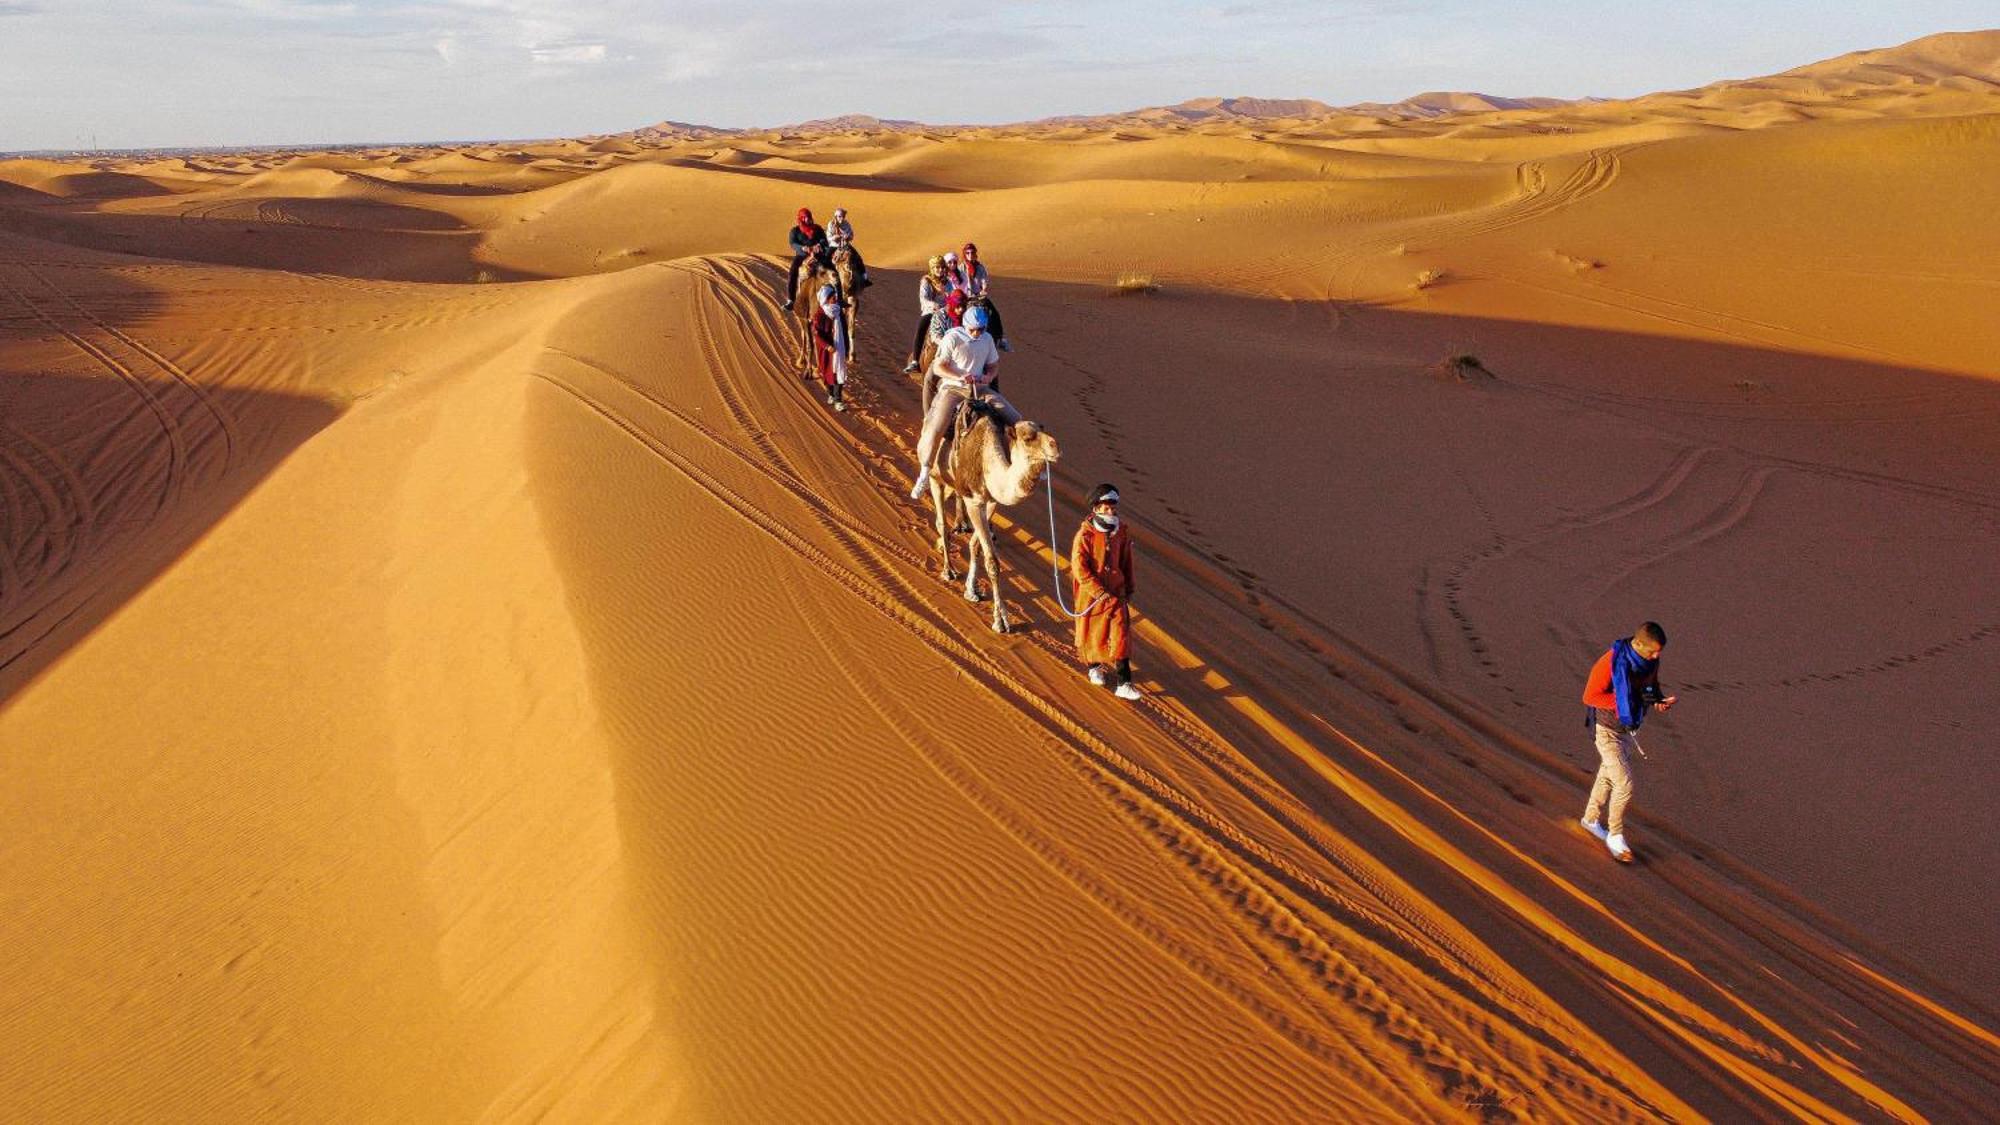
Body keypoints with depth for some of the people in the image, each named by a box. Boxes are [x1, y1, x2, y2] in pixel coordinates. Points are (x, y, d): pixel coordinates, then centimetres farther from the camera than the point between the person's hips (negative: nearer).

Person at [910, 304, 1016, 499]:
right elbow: (937, 367, -10)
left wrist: (989, 376, -6)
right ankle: (924, 473, -5)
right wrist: (959, 377, -25)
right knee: (934, 430, -24)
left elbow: (994, 364, 18)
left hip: (979, 388, 5)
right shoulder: (952, 338, -11)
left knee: (1016, 419, -4)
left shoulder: (987, 339, 5)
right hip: (952, 388, -5)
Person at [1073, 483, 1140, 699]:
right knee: (1092, 633, 14)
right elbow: (1079, 568, -19)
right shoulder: (1085, 535, -18)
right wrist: (1099, 592, -22)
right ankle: (1093, 666, 43)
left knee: (1121, 635, -4)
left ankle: (1124, 683, -2)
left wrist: (1129, 589, 15)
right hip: (1091, 592, -3)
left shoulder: (1122, 533, -2)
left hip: (1116, 591, 3)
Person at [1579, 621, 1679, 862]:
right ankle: (1616, 837, 7)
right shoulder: (1612, 662, -30)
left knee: (1609, 776, 23)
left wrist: (1660, 700, -15)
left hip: (1629, 728, 7)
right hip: (1607, 730, -7)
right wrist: (1626, 701, -31)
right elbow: (1590, 696, -24)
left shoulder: (1651, 660, -9)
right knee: (1624, 784, -10)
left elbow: (1652, 687, 8)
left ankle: (1592, 819, 44)